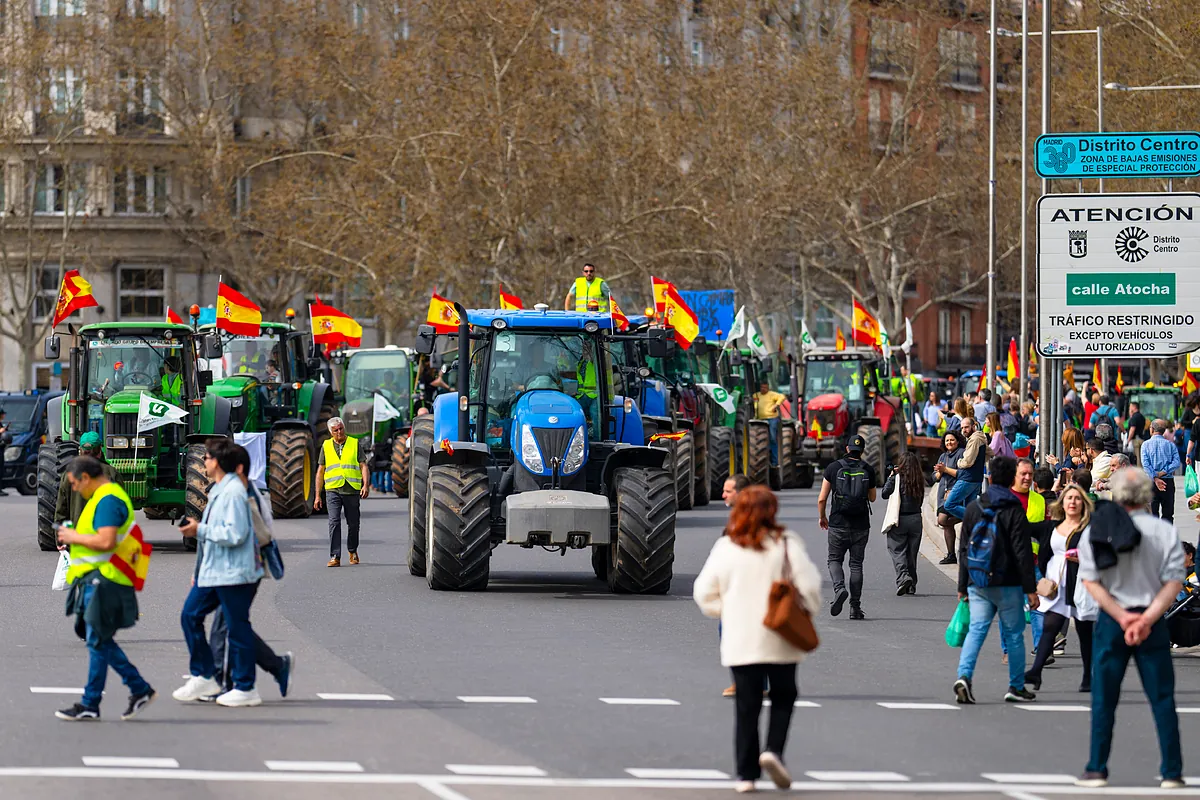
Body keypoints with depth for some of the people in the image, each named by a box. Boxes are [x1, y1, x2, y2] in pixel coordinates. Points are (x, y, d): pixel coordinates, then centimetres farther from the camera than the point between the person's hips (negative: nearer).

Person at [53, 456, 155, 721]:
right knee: (100, 640, 14)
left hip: (103, 579, -11)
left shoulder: (107, 500, -17)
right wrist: (75, 536, 13)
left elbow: (106, 541, -27)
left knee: (98, 641, -4)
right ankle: (140, 689, 18)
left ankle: (89, 705, 0)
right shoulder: (107, 496, 18)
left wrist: (74, 537, -13)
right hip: (96, 580, 11)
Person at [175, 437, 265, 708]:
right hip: (212, 572, 10)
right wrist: (200, 572, 24)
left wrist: (200, 530, -16)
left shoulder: (234, 492, -17)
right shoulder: (218, 490, 15)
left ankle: (245, 688, 7)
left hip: (233, 573, -10)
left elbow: (235, 534, -25)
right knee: (190, 615, 8)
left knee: (237, 627, -2)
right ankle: (203, 678, 15)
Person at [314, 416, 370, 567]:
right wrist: (317, 495, 9)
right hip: (333, 490, 0)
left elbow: (363, 466, 3)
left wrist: (366, 485, -14)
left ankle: (353, 551, 32)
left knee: (353, 524, 9)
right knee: (334, 522, -12)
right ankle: (335, 557, -15)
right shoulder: (326, 446, 10)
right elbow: (320, 471, 13)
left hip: (352, 490, 0)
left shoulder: (355, 444, 7)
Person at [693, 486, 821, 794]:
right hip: (780, 641, -2)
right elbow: (809, 583, -11)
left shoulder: (725, 547, 0)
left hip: (739, 641, 2)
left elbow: (704, 592, 3)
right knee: (783, 698, 16)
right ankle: (773, 750, -7)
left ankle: (746, 773, 6)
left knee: (746, 706, 8)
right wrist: (808, 607, 9)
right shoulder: (786, 544, -8)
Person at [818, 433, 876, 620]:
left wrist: (822, 517, 16)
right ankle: (855, 607, 4)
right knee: (856, 564, 8)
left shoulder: (833, 468, -2)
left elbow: (822, 499, -1)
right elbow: (872, 498, 14)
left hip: (838, 525, -1)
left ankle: (839, 588, -17)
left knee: (835, 560, 12)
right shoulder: (868, 470, 0)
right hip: (861, 526, 1)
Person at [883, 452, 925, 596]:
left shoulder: (897, 478, -10)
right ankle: (911, 585, 17)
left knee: (897, 550, 0)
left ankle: (903, 577, -22)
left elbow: (885, 494, -3)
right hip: (916, 518, 4)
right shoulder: (920, 480, 2)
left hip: (899, 519, -4)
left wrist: (890, 477, 8)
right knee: (912, 552, 13)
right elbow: (920, 499, 11)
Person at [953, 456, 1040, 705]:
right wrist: (1031, 589, -7)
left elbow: (963, 549, 11)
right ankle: (1016, 687, 13)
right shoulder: (1014, 512, -8)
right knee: (1014, 633, 7)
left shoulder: (974, 509, 7)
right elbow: (1023, 553, -10)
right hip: (1007, 585, -4)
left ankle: (964, 676, -22)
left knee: (976, 629, 0)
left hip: (978, 584, 4)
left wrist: (963, 586, 17)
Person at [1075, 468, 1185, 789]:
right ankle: (1171, 772, 5)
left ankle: (1096, 769, 9)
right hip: (1153, 623, -1)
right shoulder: (1164, 531, -5)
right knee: (1162, 699, 6)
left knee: (1104, 699, 9)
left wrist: (1122, 617, -11)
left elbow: (1091, 582, -7)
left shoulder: (1095, 532, -2)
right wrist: (1147, 620, -15)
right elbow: (1173, 582, -11)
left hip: (1110, 621, 1)